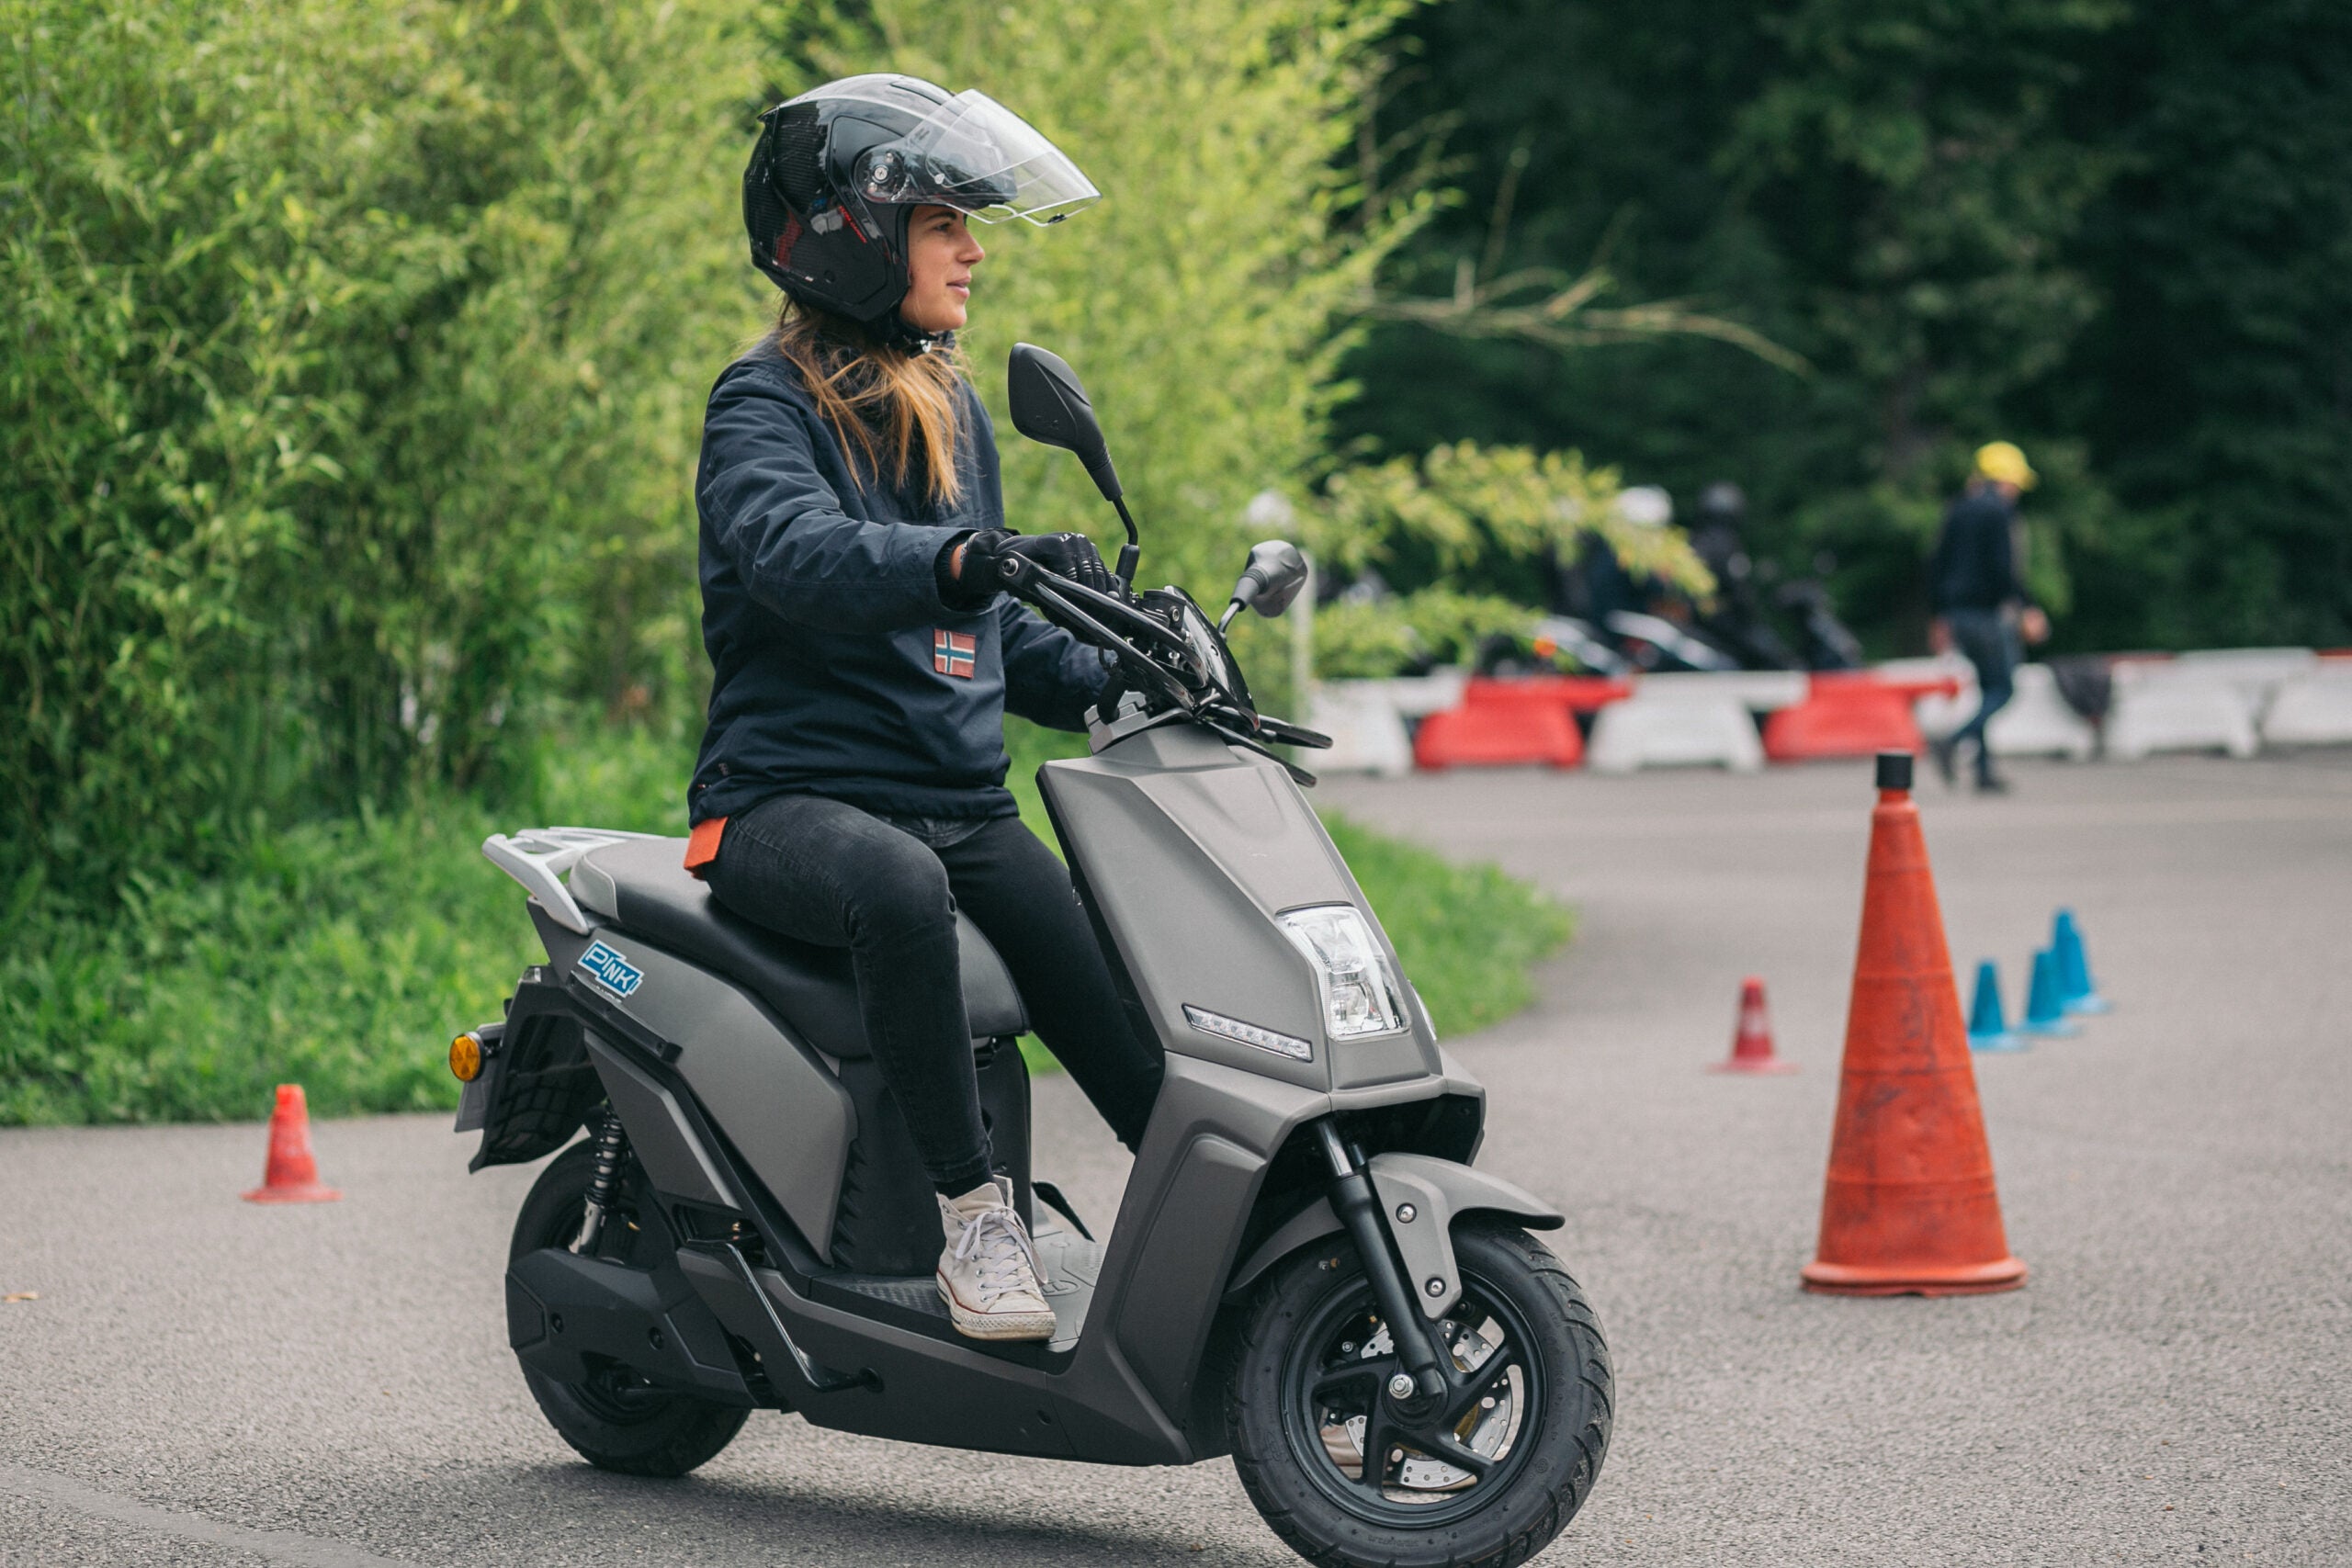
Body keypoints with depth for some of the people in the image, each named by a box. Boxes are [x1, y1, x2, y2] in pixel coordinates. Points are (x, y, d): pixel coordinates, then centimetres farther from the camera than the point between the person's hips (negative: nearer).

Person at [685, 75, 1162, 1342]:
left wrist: (1123, 682, 9)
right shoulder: (765, 406, -5)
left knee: (1121, 994, -13)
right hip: (789, 797, -7)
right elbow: (793, 553, -28)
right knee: (900, 889, -39)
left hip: (961, 803, 7)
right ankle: (971, 1211, -31)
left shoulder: (951, 409, 19)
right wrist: (957, 559, -45)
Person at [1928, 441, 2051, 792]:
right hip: (1990, 611, -8)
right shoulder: (2000, 510, -10)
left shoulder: (1959, 509, 14)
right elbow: (2003, 567, -18)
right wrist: (2026, 610, -13)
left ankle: (1985, 770, 8)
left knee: (1989, 686, 14)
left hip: (1957, 613, 8)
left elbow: (1938, 565, 14)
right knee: (2003, 687, -2)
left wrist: (1941, 615, 20)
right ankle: (1952, 743, -21)